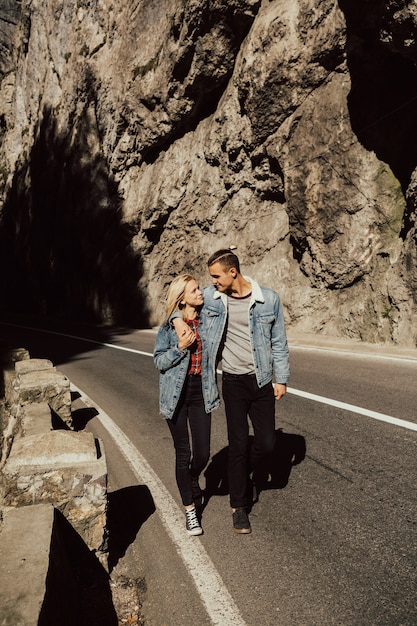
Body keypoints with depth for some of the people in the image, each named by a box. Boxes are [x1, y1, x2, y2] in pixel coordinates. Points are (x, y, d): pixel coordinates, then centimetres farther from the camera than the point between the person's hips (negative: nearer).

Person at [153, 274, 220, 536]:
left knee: (203, 453, 4)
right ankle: (190, 509, 22)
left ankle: (192, 480, 40)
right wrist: (180, 347, -19)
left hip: (201, 394, 3)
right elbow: (159, 361, -6)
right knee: (183, 453, 7)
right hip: (177, 396, -2)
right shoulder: (170, 327, -7)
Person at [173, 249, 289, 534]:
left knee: (267, 442, 4)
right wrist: (177, 319, -10)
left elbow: (279, 342, 1)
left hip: (262, 381, 0)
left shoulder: (268, 298, -7)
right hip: (233, 381, 0)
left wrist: (281, 378, 2)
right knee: (238, 445, 4)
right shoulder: (211, 296, -4)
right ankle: (240, 506, 22)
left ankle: (247, 473, 39)